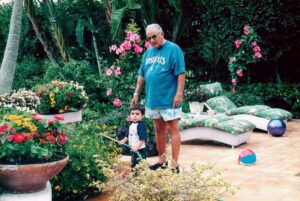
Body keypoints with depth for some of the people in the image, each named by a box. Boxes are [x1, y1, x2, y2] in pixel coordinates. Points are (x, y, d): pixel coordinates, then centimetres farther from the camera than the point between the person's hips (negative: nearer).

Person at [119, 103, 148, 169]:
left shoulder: (141, 125, -18)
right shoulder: (132, 125, 11)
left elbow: (142, 139, -24)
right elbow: (128, 135, 25)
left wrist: (137, 146, -30)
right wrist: (123, 141, 16)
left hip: (140, 150, -10)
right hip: (134, 149, 10)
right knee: (133, 164, 22)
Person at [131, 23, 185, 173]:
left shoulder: (173, 49, -9)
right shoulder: (148, 52, 12)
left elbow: (181, 74, -13)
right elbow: (141, 75, 18)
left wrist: (179, 94, -18)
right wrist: (136, 94, 16)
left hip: (169, 100, -7)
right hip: (152, 99, 7)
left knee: (173, 130, -2)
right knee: (158, 131, 14)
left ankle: (174, 165, 3)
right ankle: (162, 161, 27)